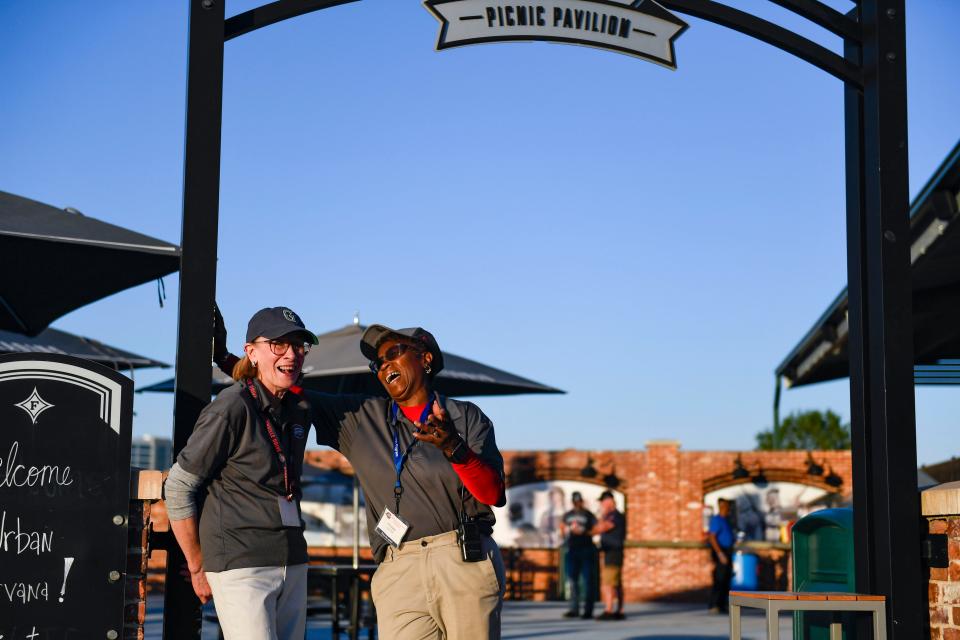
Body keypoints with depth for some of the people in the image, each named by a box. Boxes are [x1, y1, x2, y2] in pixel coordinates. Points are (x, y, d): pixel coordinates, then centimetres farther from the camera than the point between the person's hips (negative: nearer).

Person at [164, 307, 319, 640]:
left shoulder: (299, 410, 11)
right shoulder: (232, 408, -10)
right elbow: (178, 488, -7)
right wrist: (198, 568, -3)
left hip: (292, 563, 7)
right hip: (242, 565, -7)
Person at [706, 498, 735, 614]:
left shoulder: (726, 520, 17)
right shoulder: (716, 520, -11)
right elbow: (712, 537, -18)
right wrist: (720, 553, -24)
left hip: (727, 552, 9)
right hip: (720, 552, -9)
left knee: (726, 581, 8)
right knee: (719, 580, -11)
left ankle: (722, 605, 11)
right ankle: (714, 606, -10)